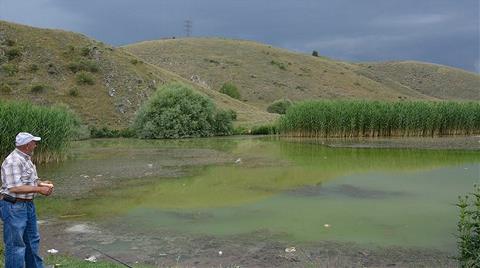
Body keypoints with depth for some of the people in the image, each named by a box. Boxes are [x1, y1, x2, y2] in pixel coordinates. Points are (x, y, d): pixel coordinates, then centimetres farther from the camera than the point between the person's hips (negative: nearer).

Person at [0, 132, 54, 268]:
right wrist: (39, 189, -23)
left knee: (32, 240, 22)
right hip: (14, 207, -10)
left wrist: (41, 183, 3)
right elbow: (15, 188, -27)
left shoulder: (26, 159, 10)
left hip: (28, 204, 10)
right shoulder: (13, 161, -21)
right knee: (16, 244, 0)